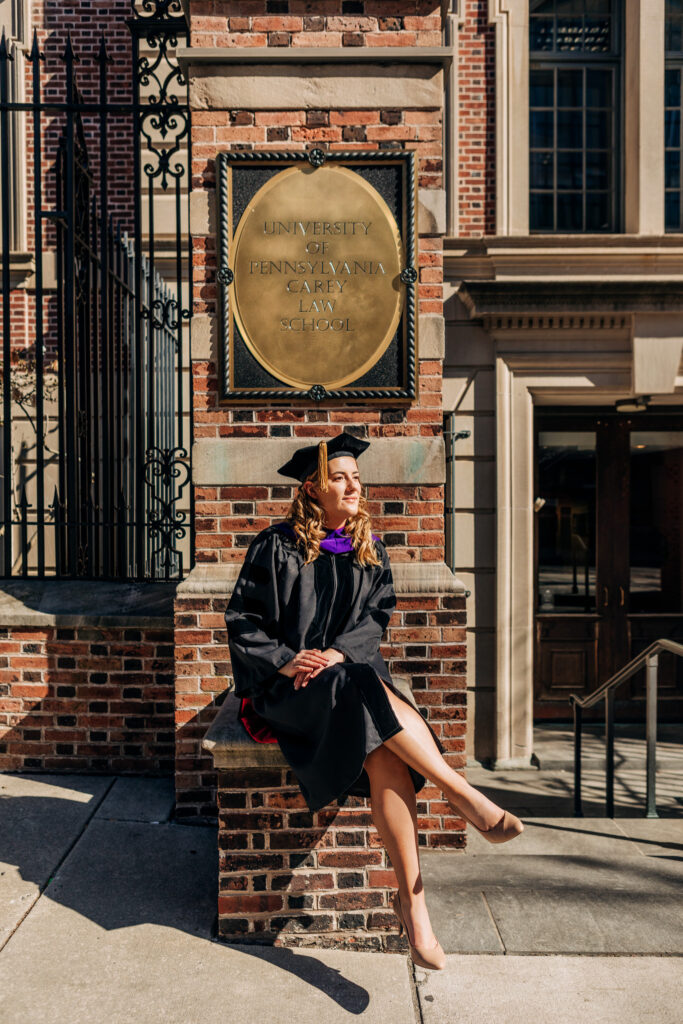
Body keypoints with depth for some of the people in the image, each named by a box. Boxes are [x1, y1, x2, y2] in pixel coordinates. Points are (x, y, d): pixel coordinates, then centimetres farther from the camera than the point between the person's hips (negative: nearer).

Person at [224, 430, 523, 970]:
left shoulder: (370, 549, 12)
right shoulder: (276, 546, 0)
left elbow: (377, 616, 6)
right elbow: (241, 619, 0)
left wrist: (337, 653, -12)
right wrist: (285, 661, -15)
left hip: (350, 671, 3)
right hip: (289, 685, -3)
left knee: (384, 755, -28)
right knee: (370, 692, -35)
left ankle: (412, 901, -23)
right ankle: (467, 797, -27)